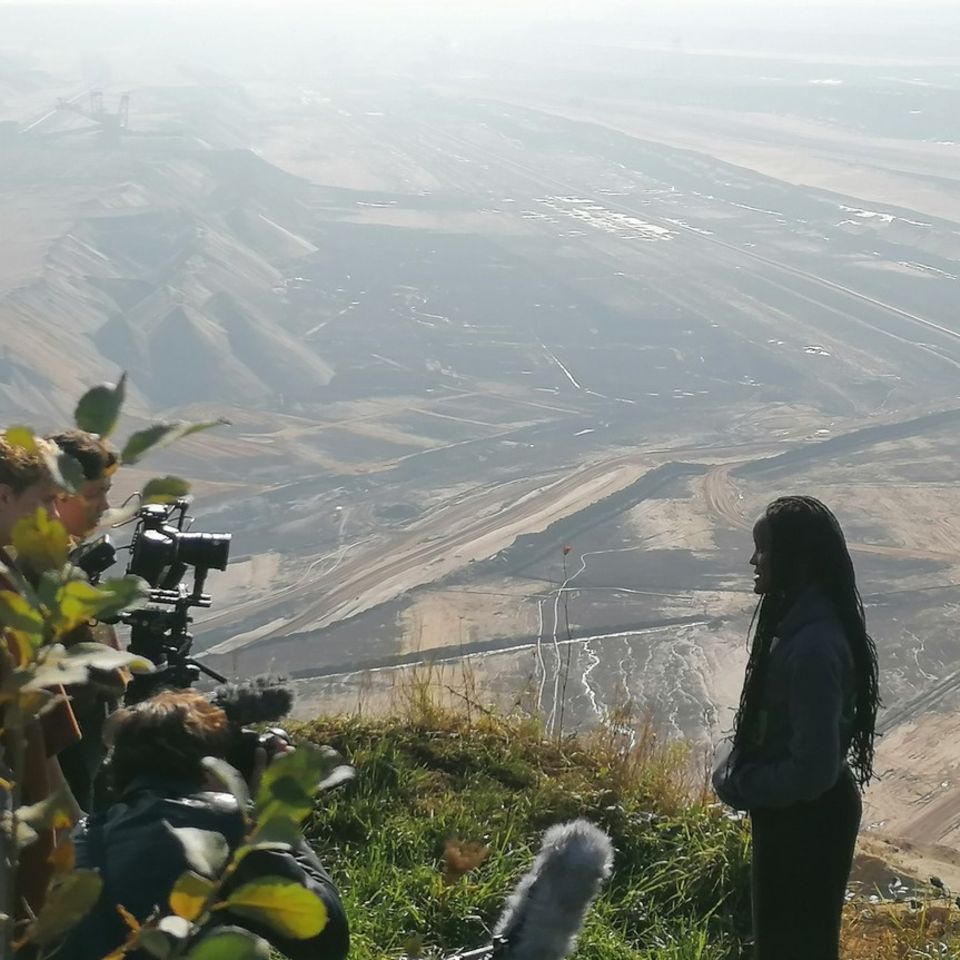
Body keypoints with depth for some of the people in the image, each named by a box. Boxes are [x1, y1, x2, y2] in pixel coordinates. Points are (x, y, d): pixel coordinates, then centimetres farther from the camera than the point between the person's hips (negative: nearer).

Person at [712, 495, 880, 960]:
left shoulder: (814, 645, -30)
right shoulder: (798, 619, 2)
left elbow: (814, 767, -30)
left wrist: (738, 785, -16)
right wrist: (737, 772, 2)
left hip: (806, 819, -10)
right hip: (793, 811, 10)